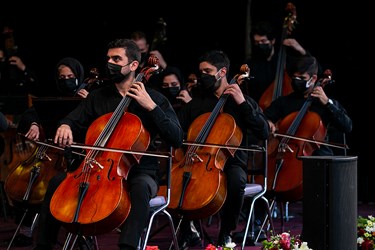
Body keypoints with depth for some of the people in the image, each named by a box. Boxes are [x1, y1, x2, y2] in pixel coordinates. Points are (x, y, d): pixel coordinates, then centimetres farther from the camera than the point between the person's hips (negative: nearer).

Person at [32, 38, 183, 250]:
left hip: (140, 171, -4)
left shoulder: (154, 98, 0)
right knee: (58, 181, -16)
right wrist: (65, 126, -15)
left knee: (140, 189, -38)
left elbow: (176, 140, -9)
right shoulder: (98, 97, 12)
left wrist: (151, 106, -18)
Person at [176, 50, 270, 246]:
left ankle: (226, 232, -12)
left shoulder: (244, 102, 6)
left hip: (231, 162, -2)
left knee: (236, 180, -37)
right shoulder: (195, 104, 15)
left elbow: (263, 133, -7)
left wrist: (243, 104, -13)